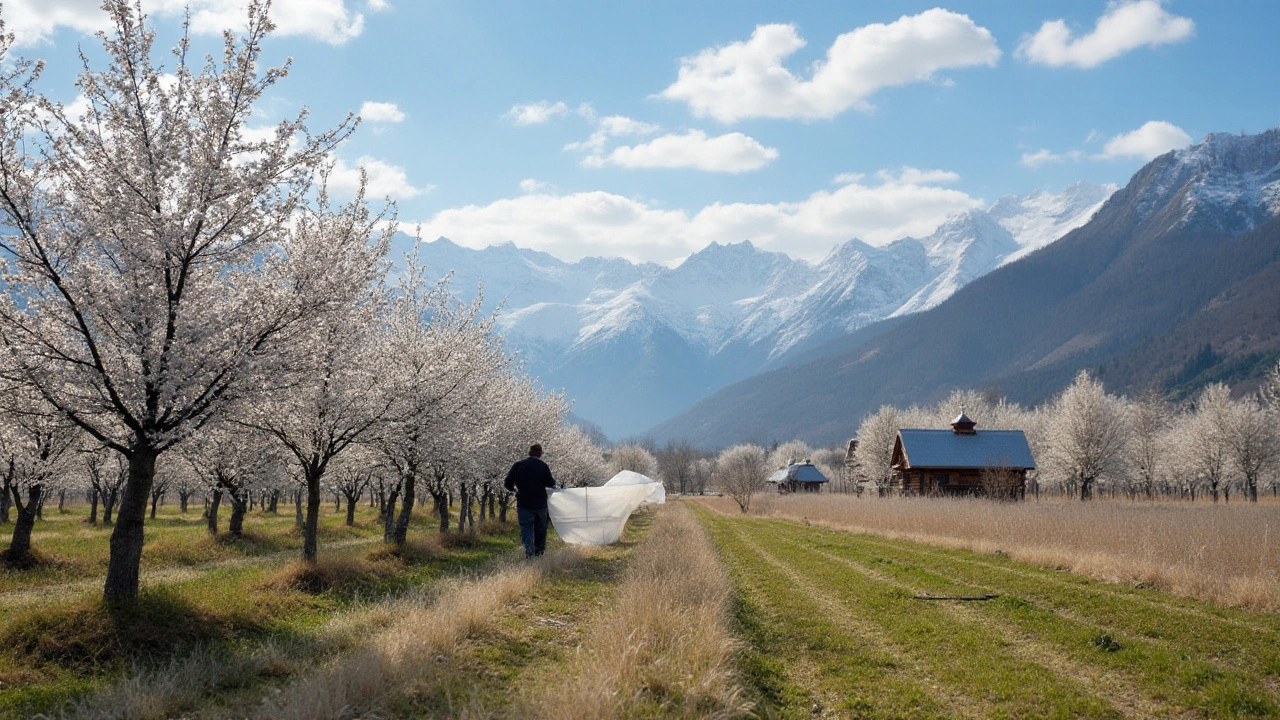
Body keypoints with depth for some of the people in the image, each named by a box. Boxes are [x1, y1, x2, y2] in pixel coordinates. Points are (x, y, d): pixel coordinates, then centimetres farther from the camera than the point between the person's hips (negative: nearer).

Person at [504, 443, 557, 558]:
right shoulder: (543, 466, -4)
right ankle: (539, 555, 19)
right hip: (540, 504, 1)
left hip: (524, 505, -1)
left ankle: (529, 556, -14)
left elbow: (507, 484, -2)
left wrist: (514, 489, 19)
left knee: (527, 532, 0)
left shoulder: (518, 465, -2)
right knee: (540, 532, 15)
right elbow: (550, 483, -6)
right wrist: (553, 481, 17)